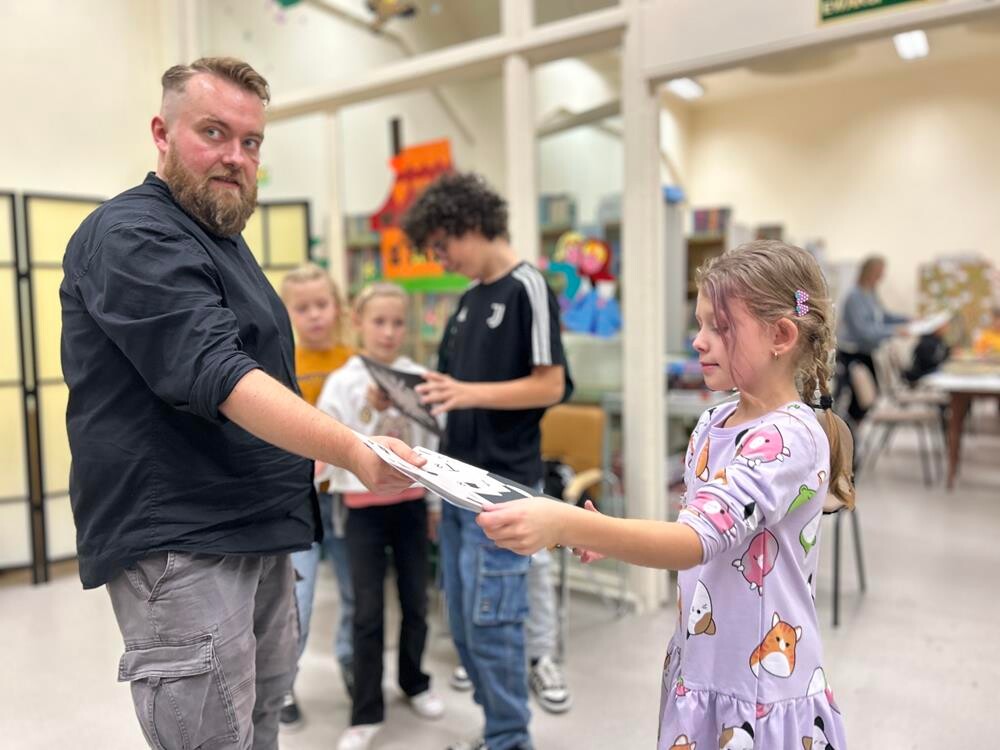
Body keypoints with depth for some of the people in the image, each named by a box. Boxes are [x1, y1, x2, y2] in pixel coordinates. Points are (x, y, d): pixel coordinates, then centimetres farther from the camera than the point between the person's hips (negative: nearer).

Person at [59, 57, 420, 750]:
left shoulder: (222, 238, 17)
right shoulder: (132, 235, -14)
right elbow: (216, 376, -27)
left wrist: (314, 460, 18)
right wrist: (353, 451, -34)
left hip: (260, 531, 9)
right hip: (178, 542, -9)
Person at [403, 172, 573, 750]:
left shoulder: (528, 289, -10)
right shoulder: (470, 299, 15)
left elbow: (551, 385, -15)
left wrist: (468, 393, -24)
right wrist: (415, 395, 1)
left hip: (502, 486, -9)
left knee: (492, 621, -2)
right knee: (464, 622, 14)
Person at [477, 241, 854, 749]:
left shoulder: (788, 437, -22)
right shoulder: (712, 426, 2)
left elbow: (696, 541, -33)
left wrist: (565, 524, -44)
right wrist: (610, 539, -4)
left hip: (762, 695, -7)